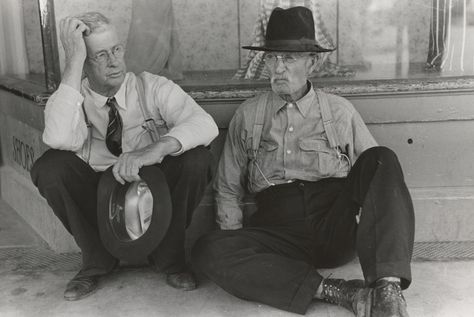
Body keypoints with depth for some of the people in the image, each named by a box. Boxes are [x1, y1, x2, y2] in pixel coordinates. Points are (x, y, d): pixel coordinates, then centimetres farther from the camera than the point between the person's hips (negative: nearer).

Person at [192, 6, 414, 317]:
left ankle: (388, 288, -34)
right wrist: (237, 243, 0)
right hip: (279, 229, 1)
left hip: (337, 226, 0)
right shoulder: (247, 115, 15)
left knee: (381, 158, -24)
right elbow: (228, 189, 16)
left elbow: (377, 172, 11)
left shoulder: (340, 111, 14)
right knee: (208, 250, -27)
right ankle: (335, 291, -30)